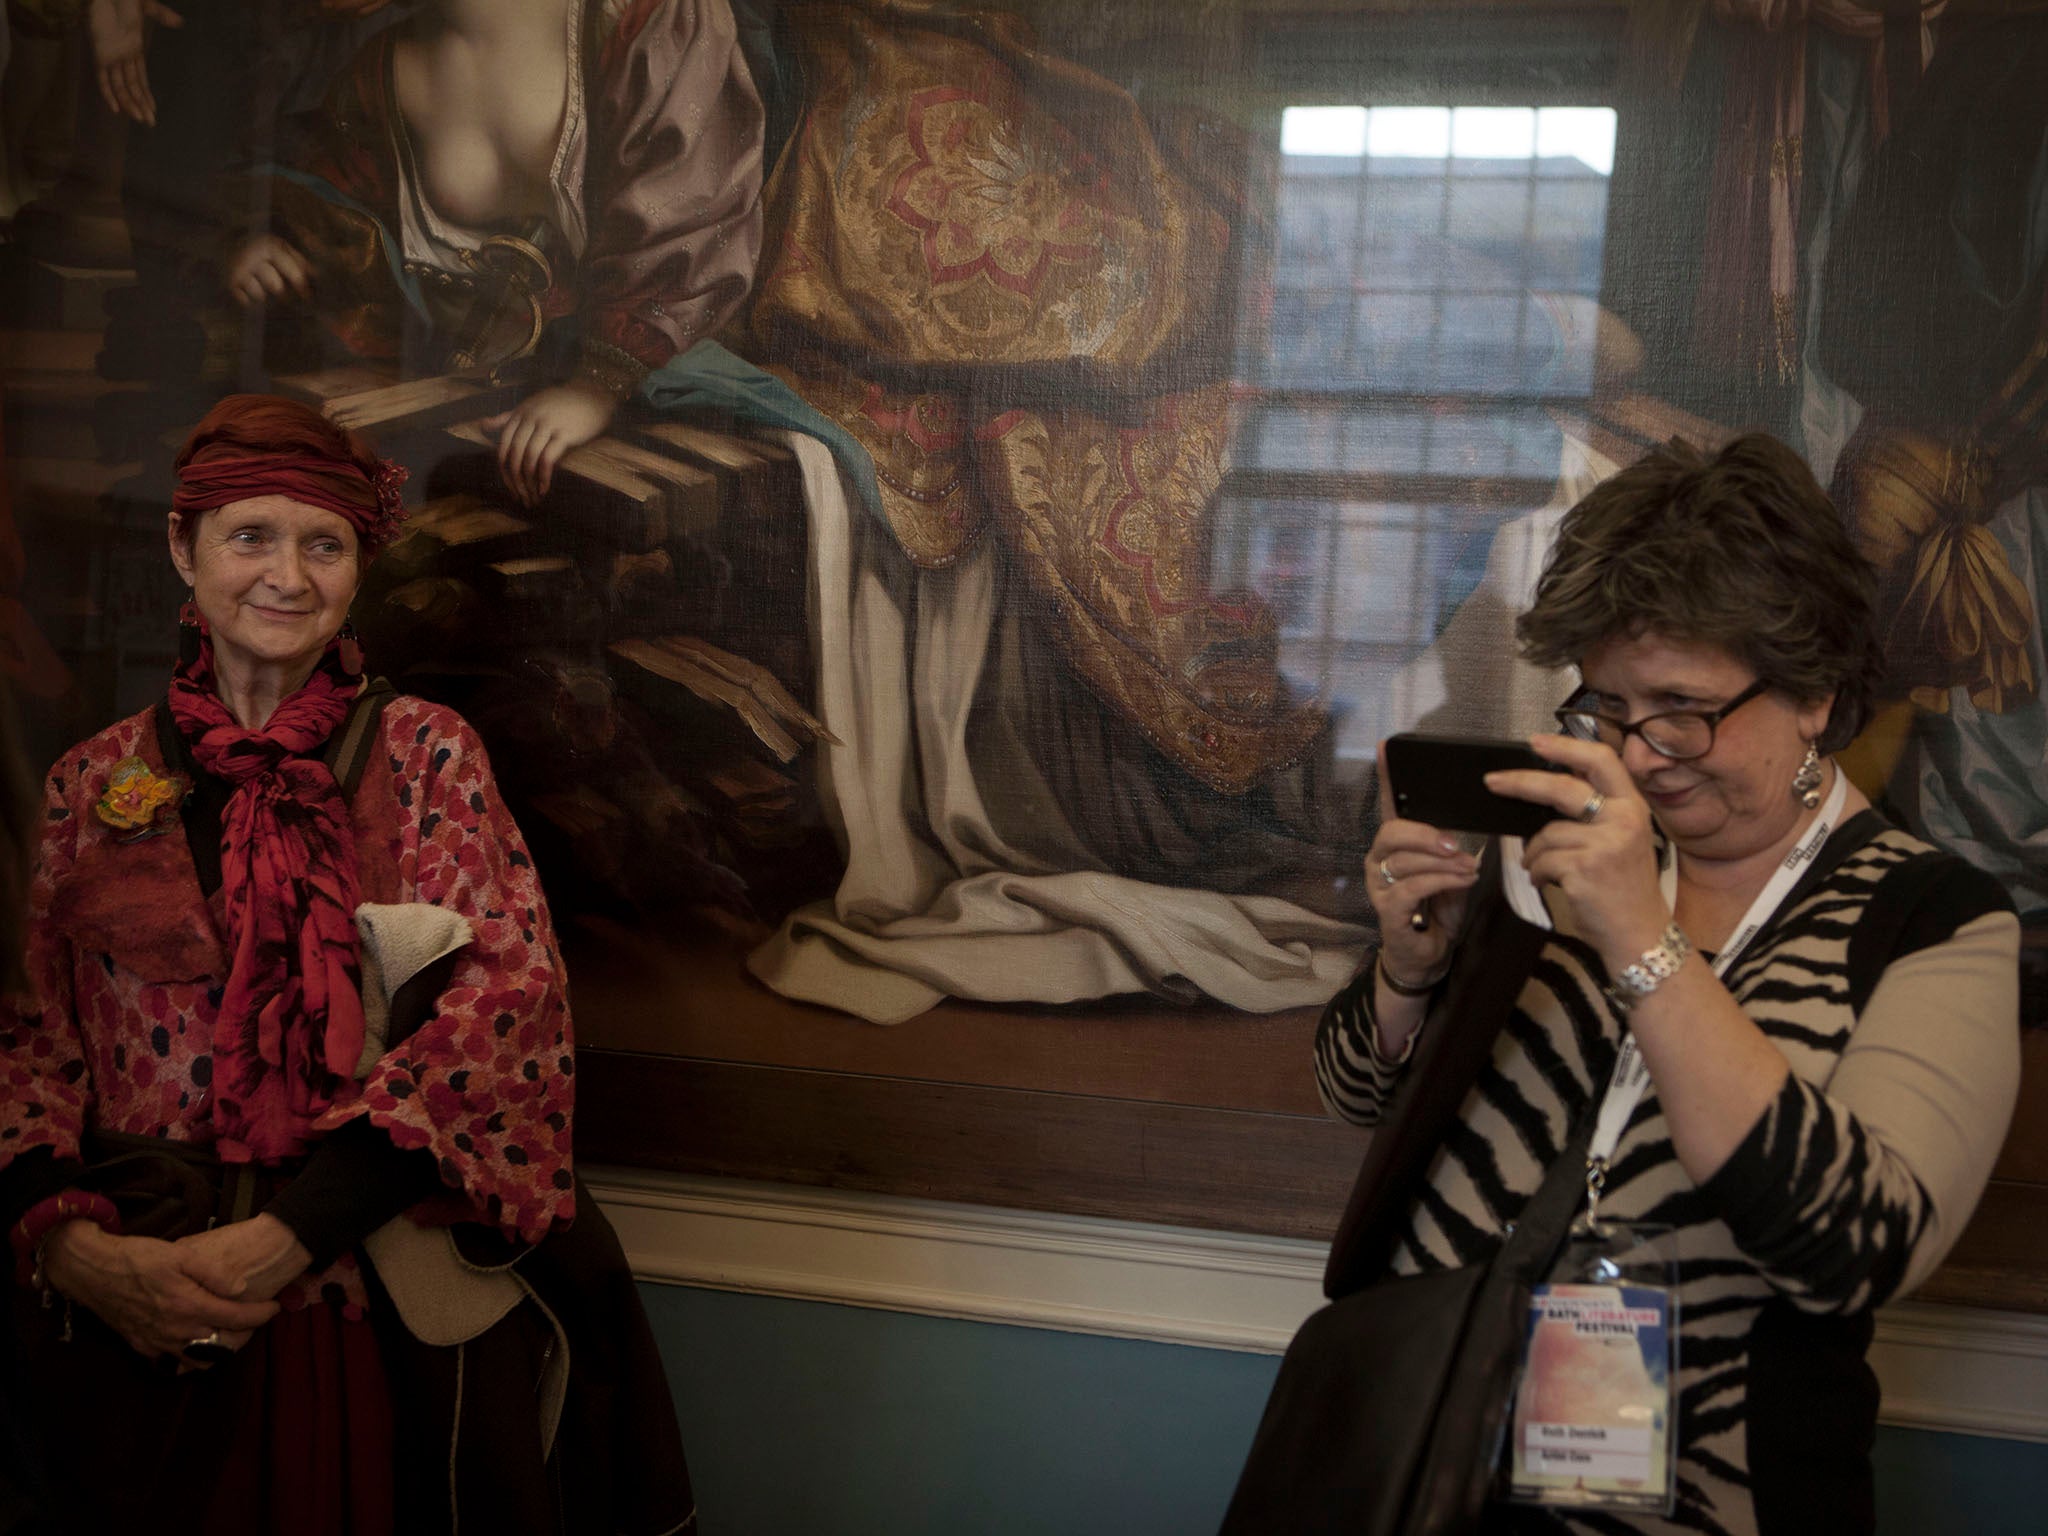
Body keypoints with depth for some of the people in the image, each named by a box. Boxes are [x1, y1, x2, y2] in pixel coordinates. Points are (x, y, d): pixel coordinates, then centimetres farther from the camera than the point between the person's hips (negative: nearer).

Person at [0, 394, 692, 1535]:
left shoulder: (425, 751, -2)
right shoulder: (96, 781, 6)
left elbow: (510, 991, -12)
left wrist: (287, 1235, -19)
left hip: (379, 1299, -2)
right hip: (133, 1317, 2)